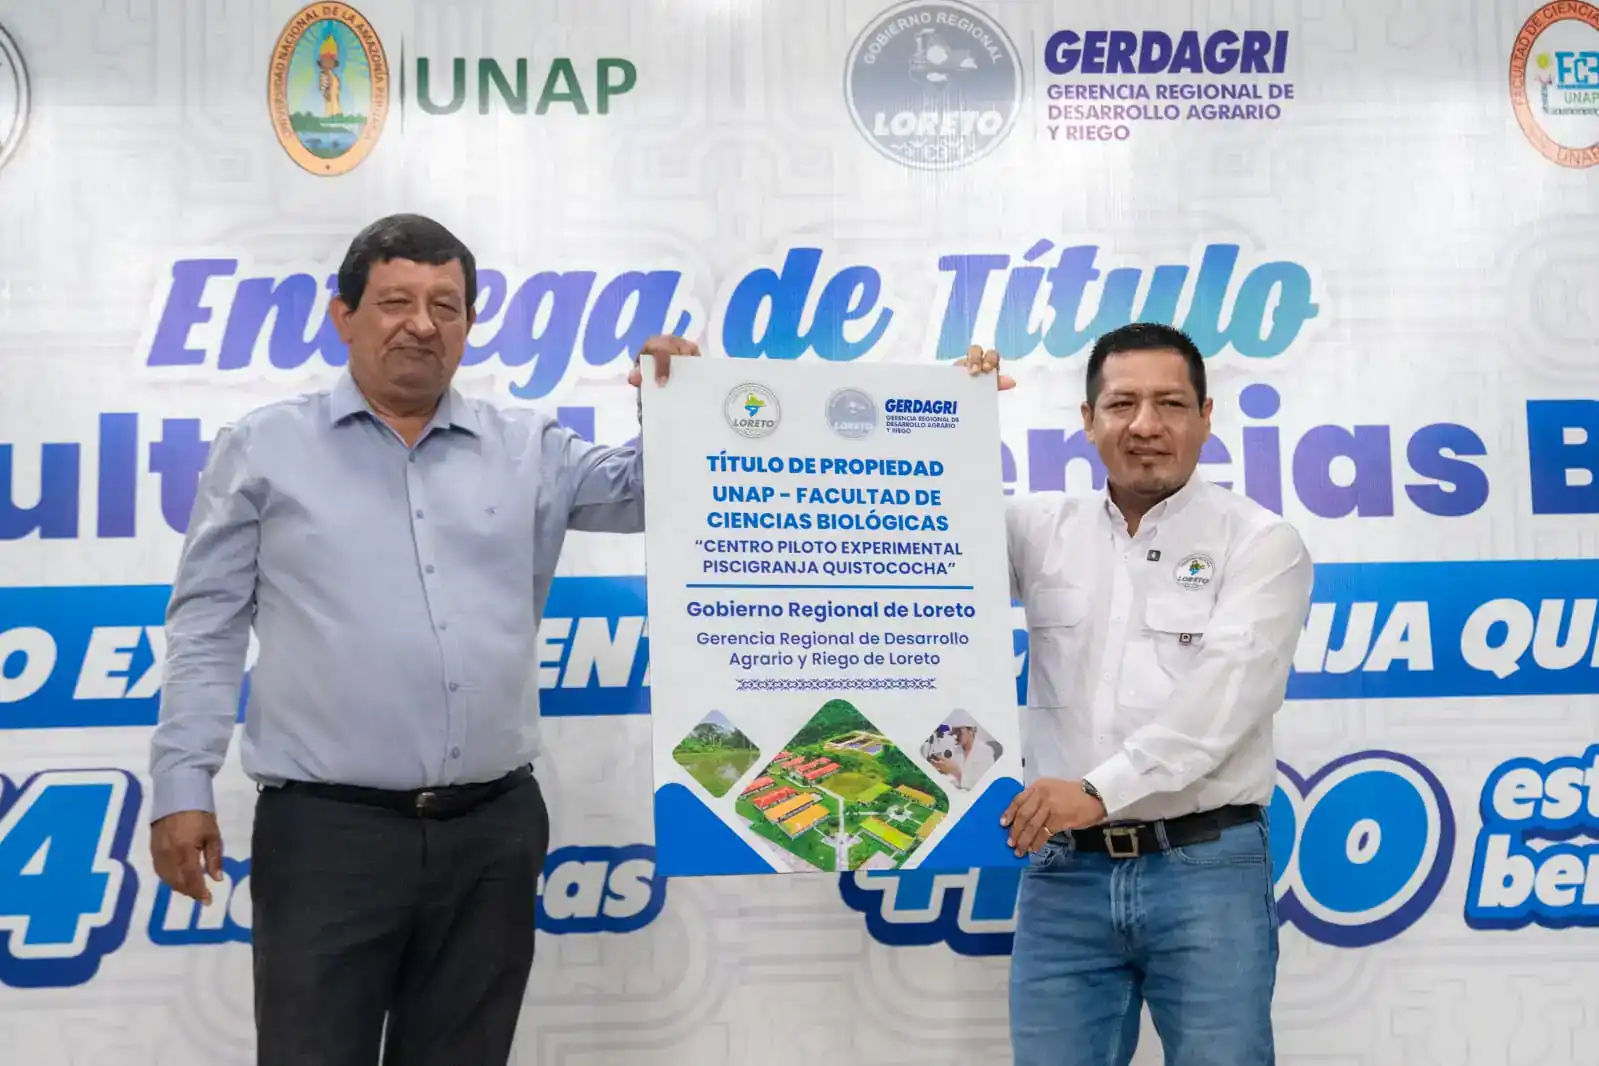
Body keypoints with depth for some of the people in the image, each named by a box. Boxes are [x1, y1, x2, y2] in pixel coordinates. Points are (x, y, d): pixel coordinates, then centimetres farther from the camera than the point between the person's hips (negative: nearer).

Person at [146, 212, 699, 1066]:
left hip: (493, 829, 3)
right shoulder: (264, 448, 5)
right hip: (326, 827, -3)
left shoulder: (528, 448, 12)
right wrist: (182, 788, -3)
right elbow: (207, 626, 3)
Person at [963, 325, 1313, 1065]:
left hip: (1206, 868, -3)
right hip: (1065, 869, 3)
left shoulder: (1259, 542, -2)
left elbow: (1223, 695, -15)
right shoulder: (1044, 530, 8)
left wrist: (1101, 789, -24)